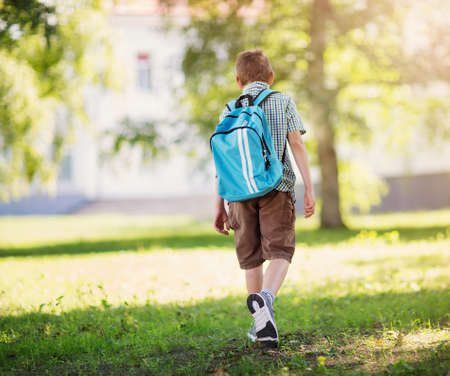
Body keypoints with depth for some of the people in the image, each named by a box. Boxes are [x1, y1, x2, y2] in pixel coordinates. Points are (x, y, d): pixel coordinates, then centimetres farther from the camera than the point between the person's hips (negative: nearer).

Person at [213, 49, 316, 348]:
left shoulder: (229, 110, 11)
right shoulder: (283, 102, 8)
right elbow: (297, 145, -2)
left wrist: (220, 207, 11)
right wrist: (309, 189, -3)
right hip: (277, 187, -2)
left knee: (251, 257, 11)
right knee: (280, 252, -3)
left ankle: (261, 324, 17)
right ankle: (265, 298, -33)